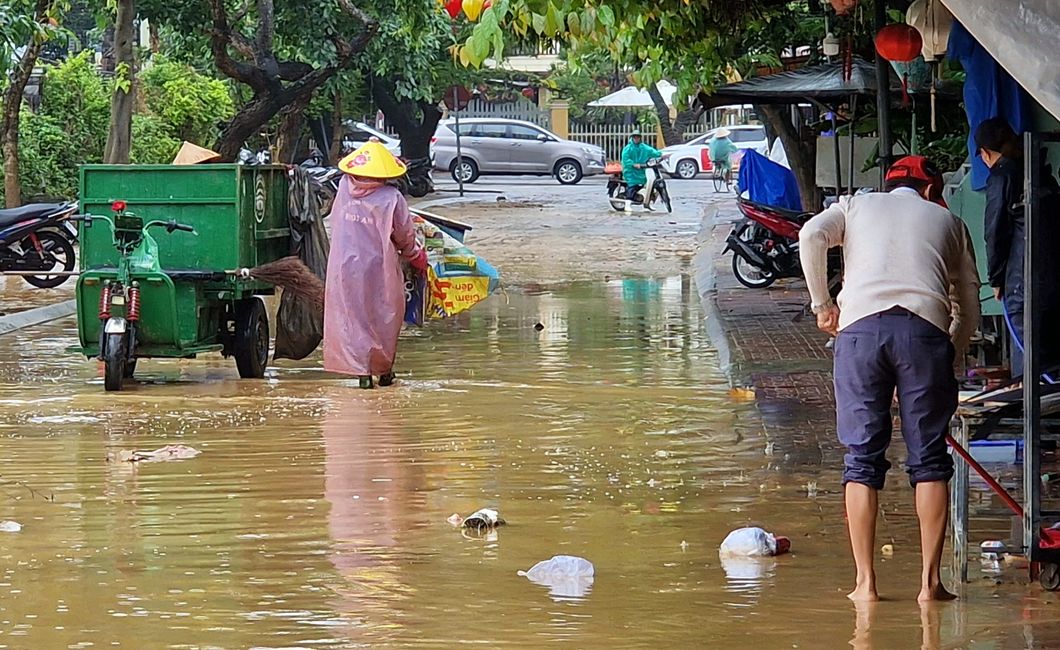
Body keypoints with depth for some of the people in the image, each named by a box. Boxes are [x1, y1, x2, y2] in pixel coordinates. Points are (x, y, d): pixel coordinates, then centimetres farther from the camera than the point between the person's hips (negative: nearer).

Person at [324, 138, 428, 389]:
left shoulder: (345, 189, -5)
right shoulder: (391, 199, -13)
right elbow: (405, 236, -3)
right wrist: (416, 256, 19)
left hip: (344, 269, 2)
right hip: (379, 269, -2)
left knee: (353, 318, 8)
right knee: (383, 318, 13)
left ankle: (363, 372, 3)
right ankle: (384, 370, 21)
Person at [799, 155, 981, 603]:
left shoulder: (857, 205, 25)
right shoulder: (947, 221, 27)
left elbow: (811, 236, 3)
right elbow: (969, 308, 22)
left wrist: (821, 303, 12)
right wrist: (948, 357, 32)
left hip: (860, 325, 0)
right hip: (927, 328, 0)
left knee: (862, 458, 6)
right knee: (929, 459, 7)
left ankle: (865, 582, 3)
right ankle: (930, 581, 3)